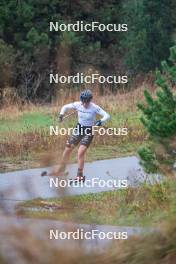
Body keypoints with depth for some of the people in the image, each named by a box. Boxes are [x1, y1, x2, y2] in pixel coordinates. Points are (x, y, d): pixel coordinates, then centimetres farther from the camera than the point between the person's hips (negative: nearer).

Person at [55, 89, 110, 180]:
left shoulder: (94, 108, -20)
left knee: (80, 153, -15)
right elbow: (65, 107, 4)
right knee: (67, 149, 5)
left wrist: (101, 121, -41)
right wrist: (61, 114, -15)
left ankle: (80, 175, -3)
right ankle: (61, 169, 27)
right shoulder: (77, 105, -10)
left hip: (89, 131, -4)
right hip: (79, 128, 4)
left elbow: (107, 116, -21)